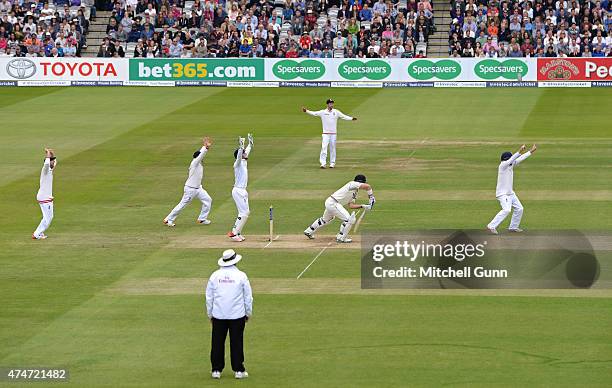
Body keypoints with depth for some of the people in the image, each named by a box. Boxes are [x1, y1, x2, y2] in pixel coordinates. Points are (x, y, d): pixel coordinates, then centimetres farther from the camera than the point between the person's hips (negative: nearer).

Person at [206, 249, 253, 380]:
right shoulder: (241, 276, -5)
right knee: (236, 343, 4)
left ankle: (216, 370, 8)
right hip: (237, 315, -1)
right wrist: (248, 313, 14)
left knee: (217, 343, 7)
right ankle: (238, 370, 6)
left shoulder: (215, 276, 0)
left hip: (218, 315, 1)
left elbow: (209, 297, 6)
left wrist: (210, 314, 17)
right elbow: (248, 297, 2)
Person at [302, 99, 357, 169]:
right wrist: (306, 111, -18)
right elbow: (314, 113, -4)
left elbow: (344, 116, 0)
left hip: (333, 134, 1)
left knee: (332, 149, 6)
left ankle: (332, 163, 15)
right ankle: (323, 163, -12)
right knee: (324, 148, -11)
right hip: (325, 133, -1)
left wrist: (351, 118, -14)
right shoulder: (323, 112, 1)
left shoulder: (336, 112, 4)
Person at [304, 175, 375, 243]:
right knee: (348, 219, -12)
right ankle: (341, 238, -2)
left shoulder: (355, 193, 19)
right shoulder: (353, 184, -10)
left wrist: (363, 206, 6)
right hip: (333, 203, -11)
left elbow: (351, 205, 13)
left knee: (325, 219, 32)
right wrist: (371, 196, -12)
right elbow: (367, 186, -24)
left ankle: (309, 232, 45)